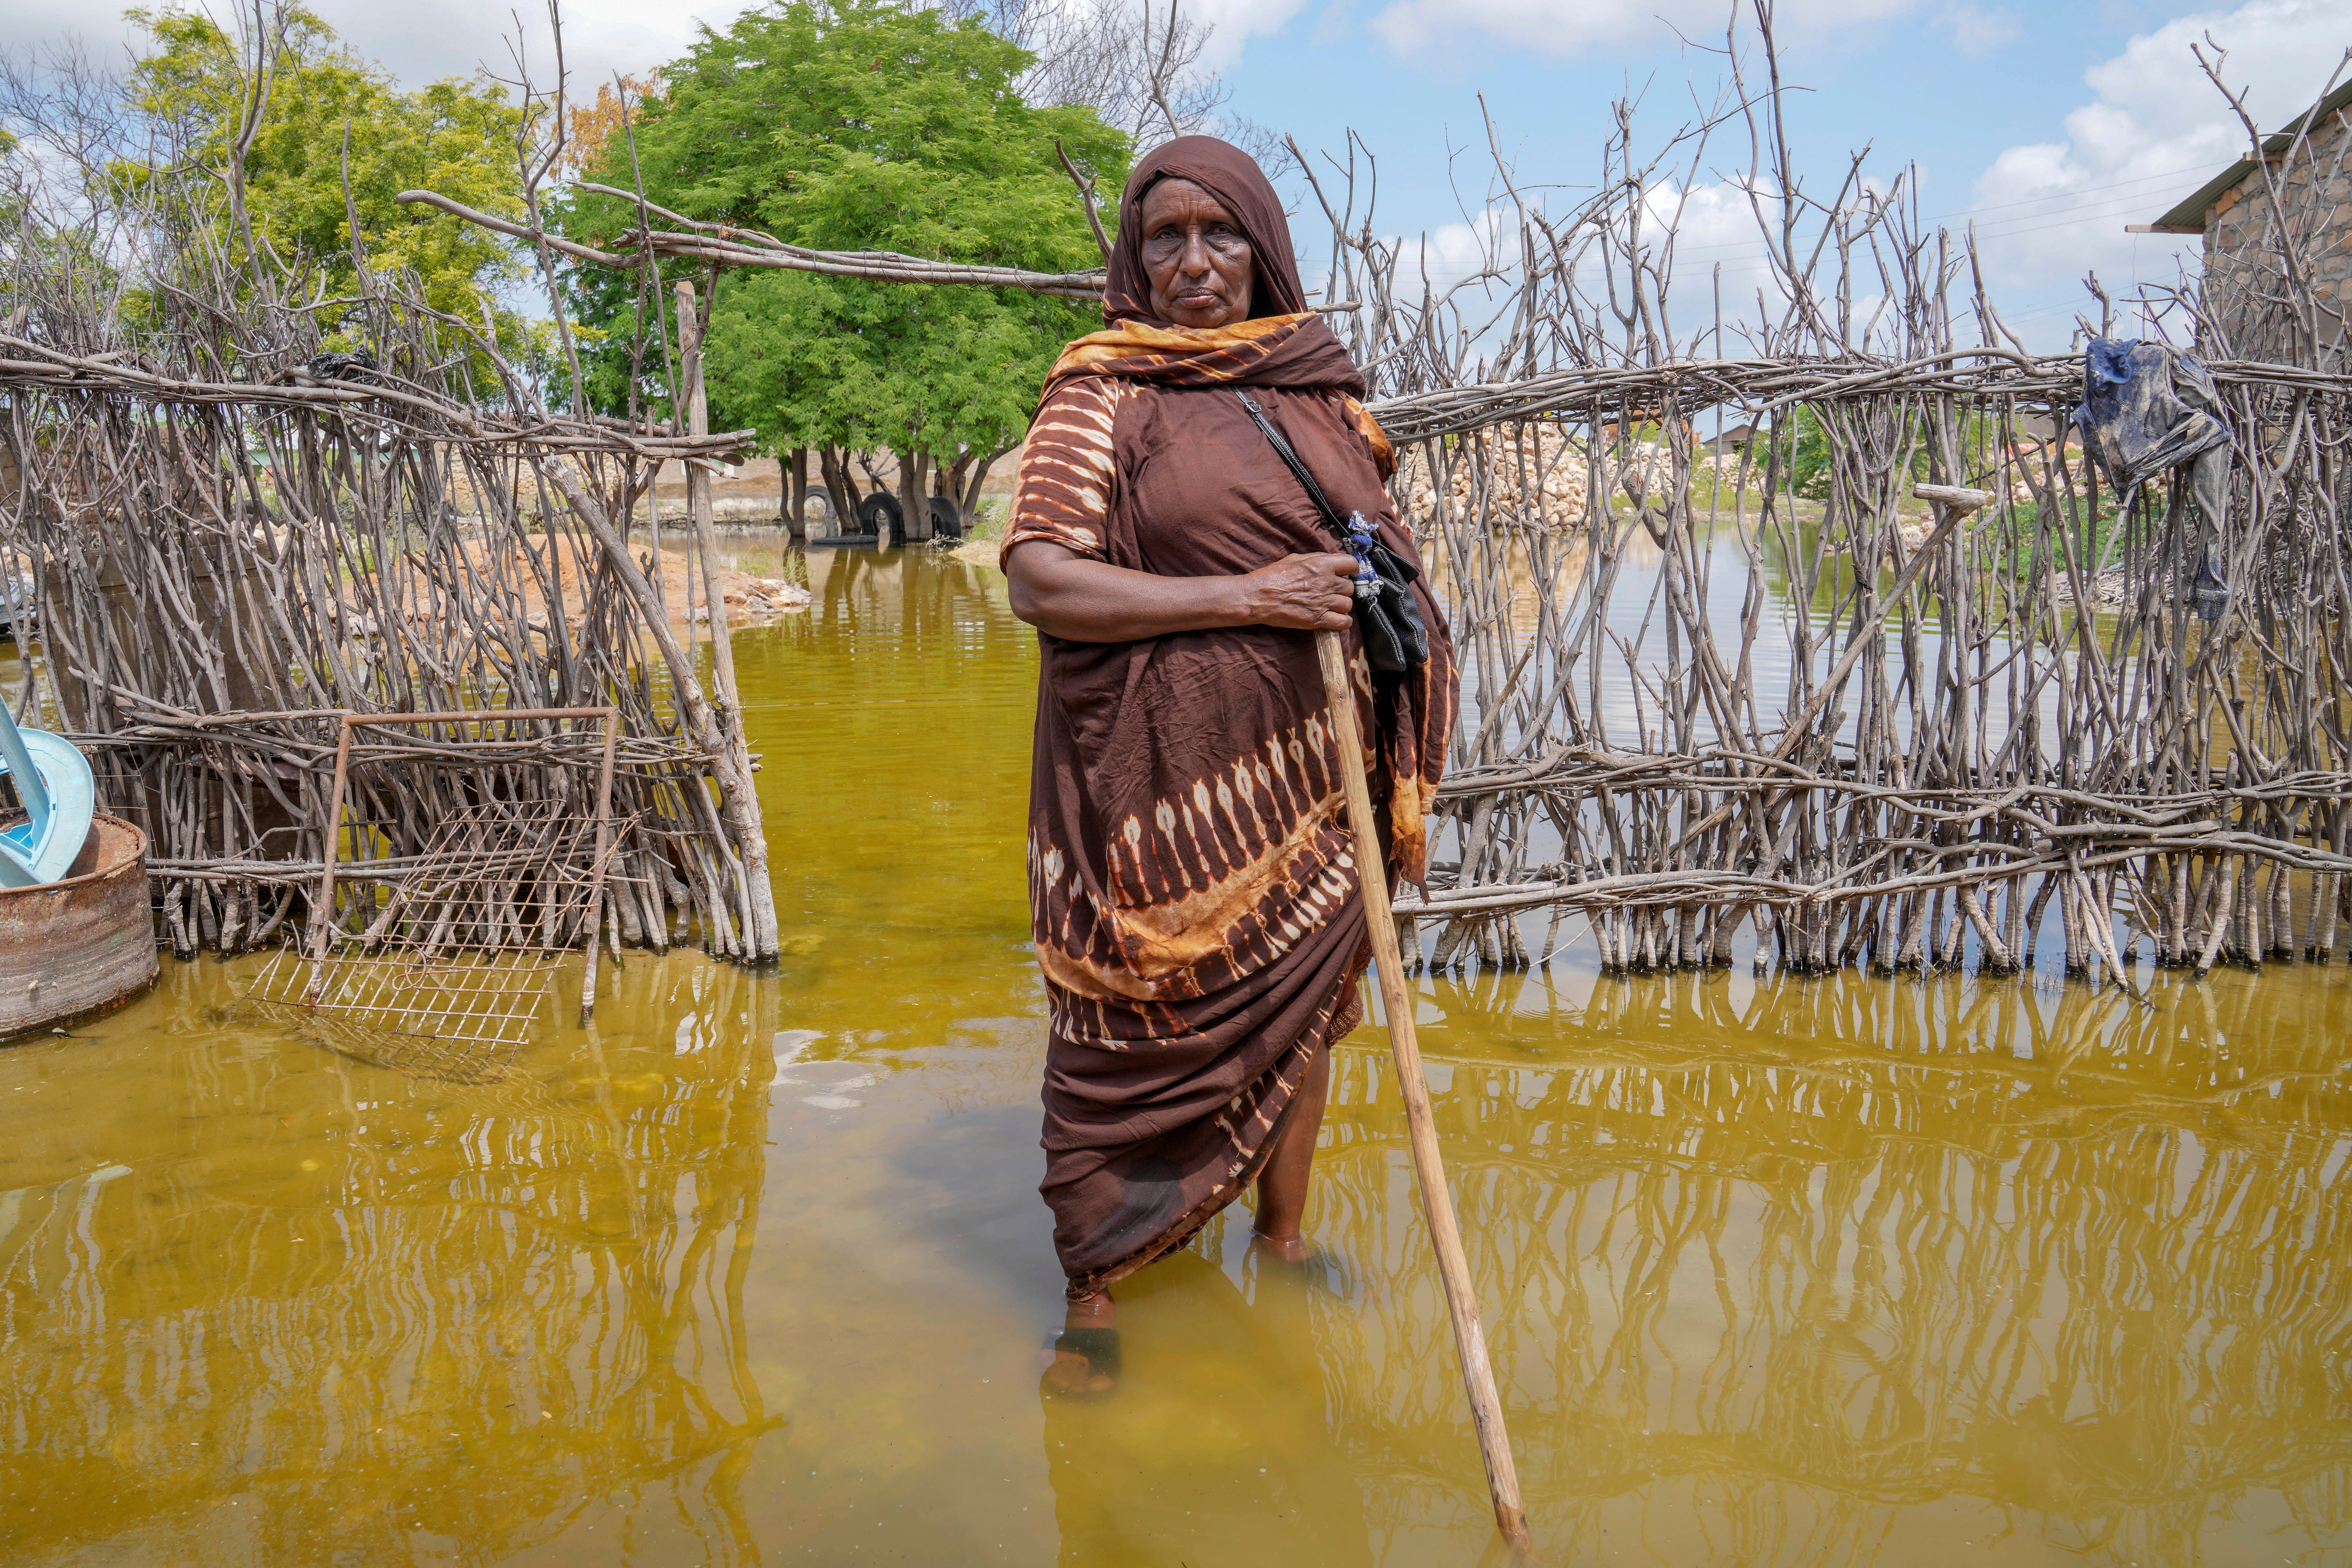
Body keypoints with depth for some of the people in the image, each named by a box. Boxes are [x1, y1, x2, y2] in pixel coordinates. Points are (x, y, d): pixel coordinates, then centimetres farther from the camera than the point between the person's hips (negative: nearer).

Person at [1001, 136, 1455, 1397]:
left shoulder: (1318, 385, 11)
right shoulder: (1103, 393, -5)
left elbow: (1371, 562, 20)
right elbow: (1036, 581, -16)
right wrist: (1245, 598, -21)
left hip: (1303, 766, 5)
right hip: (1159, 772, -5)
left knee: (1301, 998, 15)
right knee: (1136, 1023, 3)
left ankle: (1282, 1235, 36)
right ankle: (1093, 1295, 20)